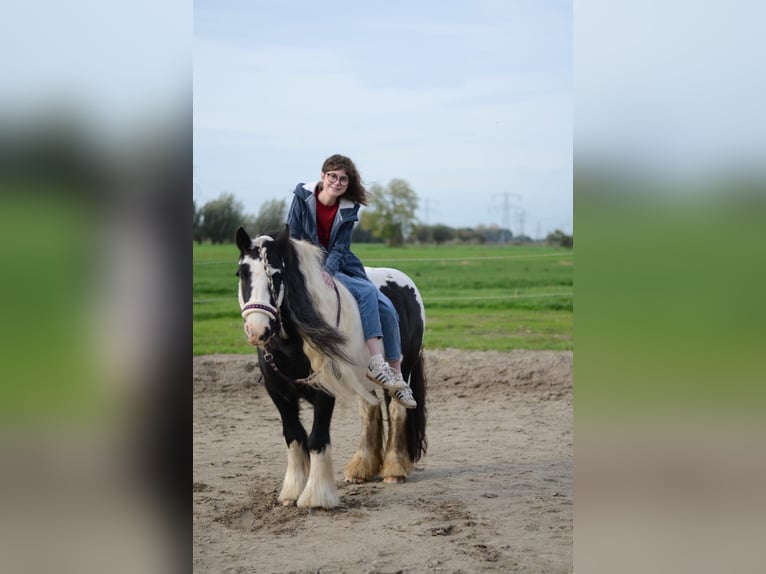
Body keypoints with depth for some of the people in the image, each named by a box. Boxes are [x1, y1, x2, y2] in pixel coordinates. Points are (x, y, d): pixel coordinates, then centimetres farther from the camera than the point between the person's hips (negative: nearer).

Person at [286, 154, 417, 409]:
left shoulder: (349, 209, 1)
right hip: (309, 269, -5)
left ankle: (397, 379, -6)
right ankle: (376, 365, -34)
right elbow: (292, 239, -6)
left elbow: (340, 248, -6)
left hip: (338, 267, 5)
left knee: (386, 308, -12)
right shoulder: (302, 198, -8)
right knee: (366, 292, -29)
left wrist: (328, 271, -25)